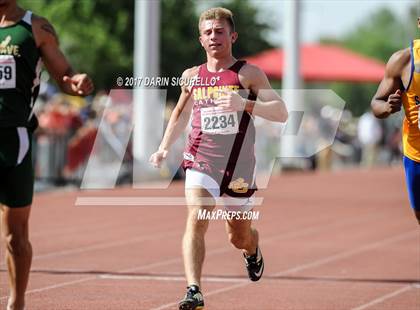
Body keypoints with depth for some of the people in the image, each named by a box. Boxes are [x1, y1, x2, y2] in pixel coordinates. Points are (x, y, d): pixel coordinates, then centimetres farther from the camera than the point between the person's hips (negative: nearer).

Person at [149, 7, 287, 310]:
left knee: (239, 237, 13)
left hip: (239, 168, -1)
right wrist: (164, 148, 14)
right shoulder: (192, 76, 8)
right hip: (200, 163, 1)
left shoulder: (248, 74, -4)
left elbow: (281, 112, -13)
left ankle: (253, 251, 50)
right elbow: (181, 113, 26)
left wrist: (244, 104, -28)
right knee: (196, 220, -23)